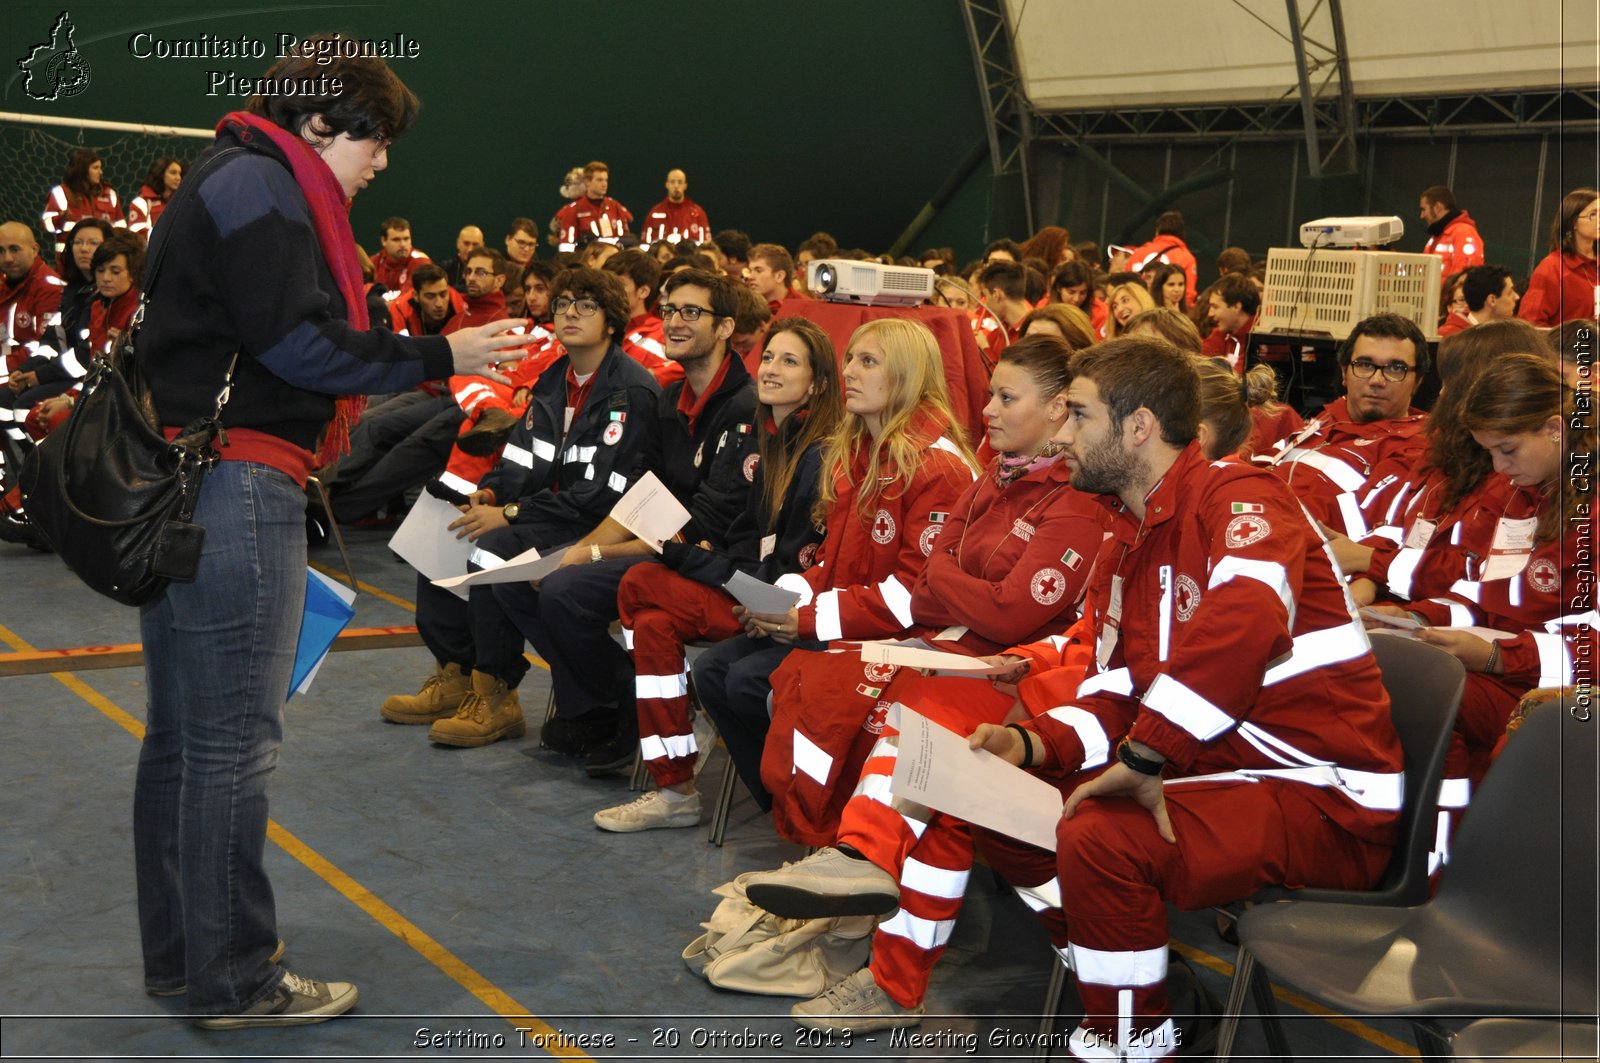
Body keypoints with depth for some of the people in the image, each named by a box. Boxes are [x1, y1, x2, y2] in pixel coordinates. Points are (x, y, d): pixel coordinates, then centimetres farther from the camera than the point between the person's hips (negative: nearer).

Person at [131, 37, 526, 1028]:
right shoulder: (261, 183, -9)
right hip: (234, 486, -11)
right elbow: (297, 341, -17)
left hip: (177, 487, 11)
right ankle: (235, 982, 3)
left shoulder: (239, 180, 24)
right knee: (236, 738, -6)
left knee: (182, 730, 15)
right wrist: (437, 356, -10)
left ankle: (177, 954, 27)